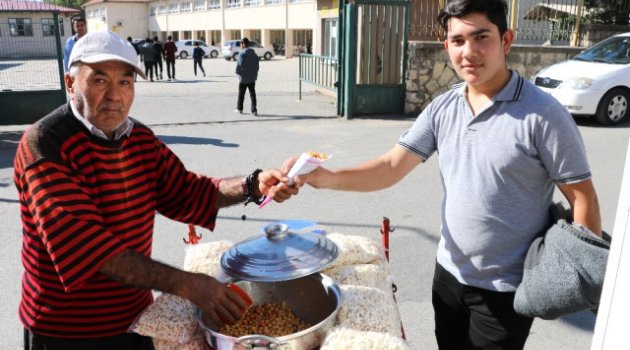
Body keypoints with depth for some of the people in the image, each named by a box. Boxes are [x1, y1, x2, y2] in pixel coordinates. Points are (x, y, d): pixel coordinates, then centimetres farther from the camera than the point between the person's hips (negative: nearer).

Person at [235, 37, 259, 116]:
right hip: (252, 78, 4)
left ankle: (239, 109, 25)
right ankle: (254, 111, -4)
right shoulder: (254, 54, 5)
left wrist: (238, 72, 1)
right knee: (252, 94, 4)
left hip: (243, 78, -4)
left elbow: (239, 65, -16)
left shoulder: (242, 54, -14)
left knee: (241, 94, 12)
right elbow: (257, 65, 9)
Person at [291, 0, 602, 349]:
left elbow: (582, 199, -13)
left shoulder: (543, 115, -17)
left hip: (505, 289, -5)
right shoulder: (441, 109, -3)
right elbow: (392, 167, -7)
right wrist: (327, 177, -23)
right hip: (449, 274, 5)